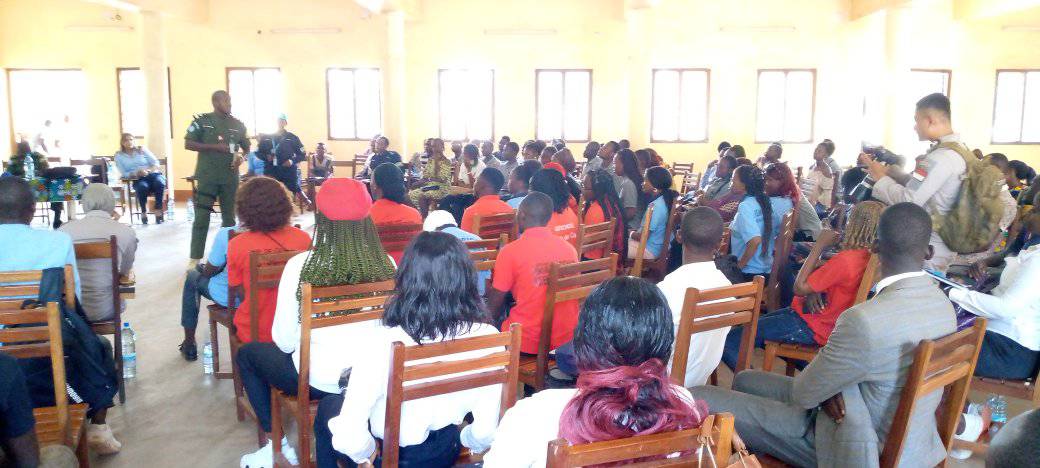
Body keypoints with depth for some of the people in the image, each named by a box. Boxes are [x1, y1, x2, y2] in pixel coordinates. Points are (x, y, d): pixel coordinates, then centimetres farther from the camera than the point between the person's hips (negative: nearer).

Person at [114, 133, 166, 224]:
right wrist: (137, 173, -17)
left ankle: (158, 212, -30)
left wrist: (150, 170, -15)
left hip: (153, 174, 1)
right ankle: (144, 213, -22)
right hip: (137, 180, -1)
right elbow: (124, 174, 1)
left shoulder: (142, 149, 14)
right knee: (143, 186, -38)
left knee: (159, 182, -36)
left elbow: (156, 163, 6)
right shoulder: (119, 155, 11)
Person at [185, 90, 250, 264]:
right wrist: (215, 146, -16)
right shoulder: (202, 121, -2)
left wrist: (240, 157, -5)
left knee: (229, 217, 10)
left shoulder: (238, 124, 8)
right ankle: (195, 258, 4)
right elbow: (188, 144, -6)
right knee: (202, 217, -3)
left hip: (230, 177, 3)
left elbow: (246, 147, 18)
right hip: (207, 177, -3)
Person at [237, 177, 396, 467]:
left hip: (318, 381, -3)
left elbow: (284, 341, -12)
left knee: (247, 354, 25)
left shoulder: (300, 264, -20)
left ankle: (274, 444, 26)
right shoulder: (386, 263, -12)